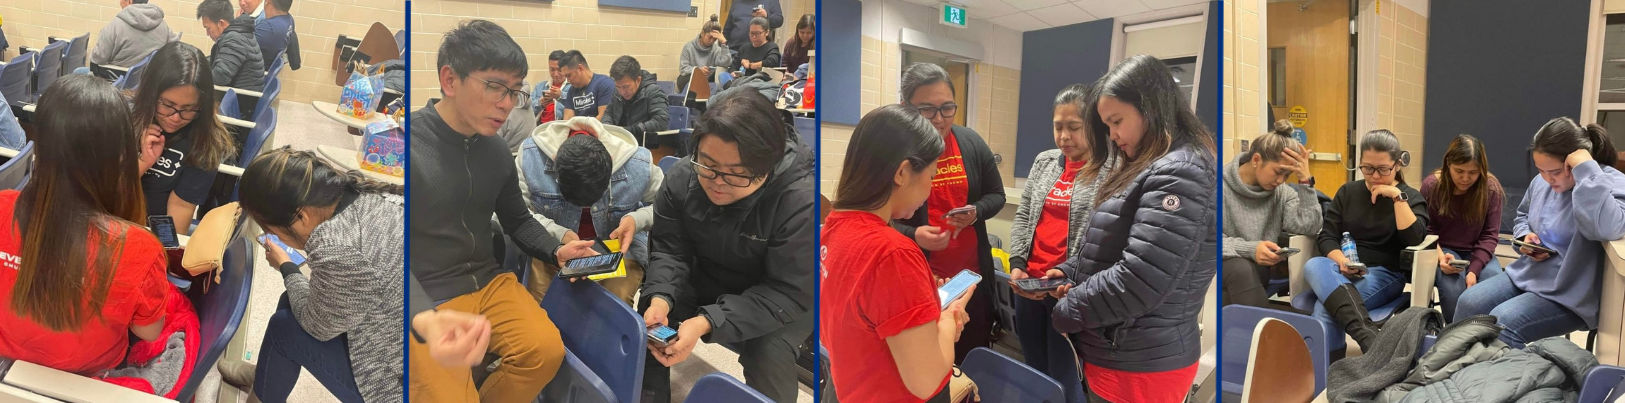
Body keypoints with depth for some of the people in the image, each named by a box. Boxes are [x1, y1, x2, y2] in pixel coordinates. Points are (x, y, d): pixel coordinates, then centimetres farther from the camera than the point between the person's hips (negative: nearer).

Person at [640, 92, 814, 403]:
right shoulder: (681, 178, -17)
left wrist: (707, 322, -41)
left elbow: (788, 294, -30)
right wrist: (660, 299, -31)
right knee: (649, 317, -15)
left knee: (768, 352, -29)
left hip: (782, 297, -4)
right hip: (709, 280, 4)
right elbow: (669, 251, -8)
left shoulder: (802, 201, -33)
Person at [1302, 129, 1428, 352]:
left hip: (1385, 273, -3)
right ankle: (1366, 334, -53)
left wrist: (1397, 196, -13)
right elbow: (1326, 236, 7)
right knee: (1314, 266, -38)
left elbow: (1414, 239, -11)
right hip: (1342, 270, 3)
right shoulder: (1348, 192, 16)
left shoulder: (1410, 197, 8)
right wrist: (1341, 261, -14)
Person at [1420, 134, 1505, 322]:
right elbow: (1427, 231, -2)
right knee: (1453, 288, -34)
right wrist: (1440, 256, -24)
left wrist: (1474, 269, -21)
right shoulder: (1431, 186, -10)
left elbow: (1490, 235, -5)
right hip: (1444, 250, -2)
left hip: (1477, 252, 2)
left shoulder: (1491, 188, -6)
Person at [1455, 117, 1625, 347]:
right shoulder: (1542, 182, 4)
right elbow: (1522, 216, 25)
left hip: (1569, 294, -7)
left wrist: (1587, 172, -35)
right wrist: (1524, 236, 1)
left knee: (1503, 322, -25)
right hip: (1527, 274, 8)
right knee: (1468, 304, -6)